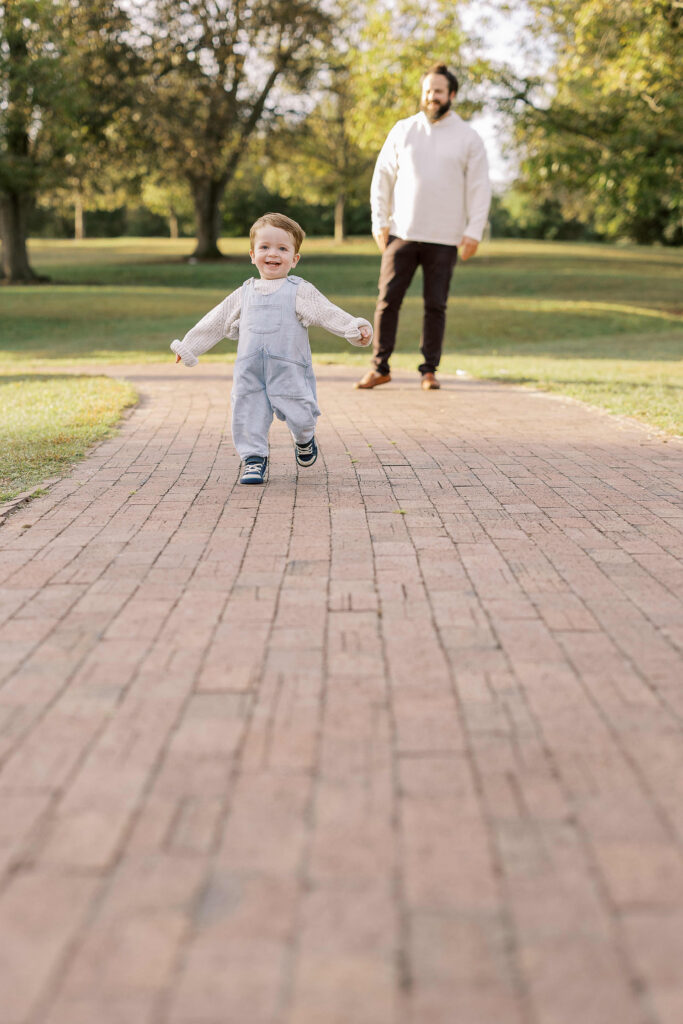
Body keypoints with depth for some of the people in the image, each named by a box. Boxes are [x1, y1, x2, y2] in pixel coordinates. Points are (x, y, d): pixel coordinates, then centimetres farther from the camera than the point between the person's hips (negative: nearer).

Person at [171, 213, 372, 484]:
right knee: (248, 415, -2)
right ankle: (254, 459, 14)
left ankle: (304, 439, 27)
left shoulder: (300, 291, 1)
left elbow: (329, 313, -6)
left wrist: (355, 329, -21)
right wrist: (188, 346, 24)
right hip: (250, 372, 3)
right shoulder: (245, 293, 13)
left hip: (289, 372, -3)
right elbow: (216, 322, 21)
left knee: (299, 416, -8)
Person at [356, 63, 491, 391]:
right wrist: (379, 222, 1)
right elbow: (383, 177, 10)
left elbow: (480, 188, 3)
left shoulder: (468, 138, 4)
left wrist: (474, 231, -6)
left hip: (444, 239, -1)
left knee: (435, 305, 2)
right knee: (387, 299, -2)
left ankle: (429, 370, 12)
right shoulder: (403, 130, 8)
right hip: (401, 232, 1)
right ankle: (380, 368, 5)